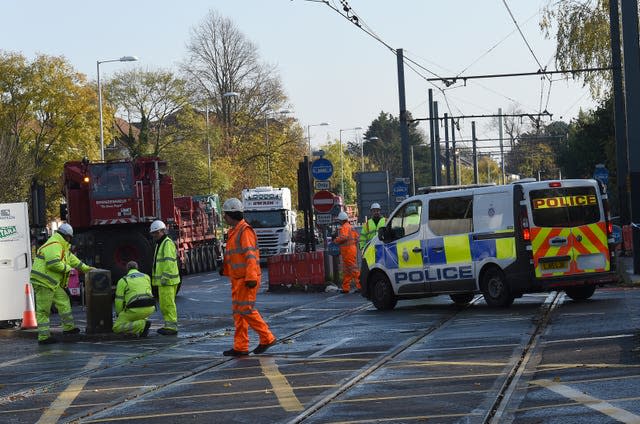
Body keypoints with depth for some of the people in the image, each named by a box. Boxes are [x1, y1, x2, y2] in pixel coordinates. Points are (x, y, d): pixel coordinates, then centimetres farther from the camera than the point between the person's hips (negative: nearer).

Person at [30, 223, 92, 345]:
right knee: (43, 310, -7)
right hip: (43, 282, -11)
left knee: (63, 300, 16)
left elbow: (71, 258, 30)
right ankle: (43, 336, -5)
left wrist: (86, 268, 33)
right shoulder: (54, 246, -16)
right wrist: (67, 268, -12)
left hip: (52, 283, 11)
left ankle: (68, 327, 24)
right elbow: (54, 263, -28)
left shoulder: (61, 247, 19)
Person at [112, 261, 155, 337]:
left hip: (136, 309, -5)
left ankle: (142, 325, -12)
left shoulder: (123, 280, 9)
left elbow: (119, 301, 6)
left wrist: (119, 314, 24)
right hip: (150, 308, 5)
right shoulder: (146, 277, 22)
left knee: (116, 328, 5)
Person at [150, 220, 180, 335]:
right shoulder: (160, 244, 20)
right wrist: (160, 278, 21)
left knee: (168, 304, -10)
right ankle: (169, 325, 18)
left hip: (167, 281, -10)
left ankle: (172, 327, -10)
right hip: (162, 280, 10)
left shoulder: (168, 243, -12)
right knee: (164, 304, 13)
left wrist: (165, 278, -25)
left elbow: (169, 262, -21)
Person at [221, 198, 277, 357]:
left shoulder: (245, 231, -14)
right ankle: (240, 347, 9)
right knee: (238, 312, 8)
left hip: (246, 279, -10)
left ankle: (267, 338, -2)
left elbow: (250, 255, -21)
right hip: (237, 279, 10)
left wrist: (251, 278, -26)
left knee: (246, 310, -10)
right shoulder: (233, 232, 17)